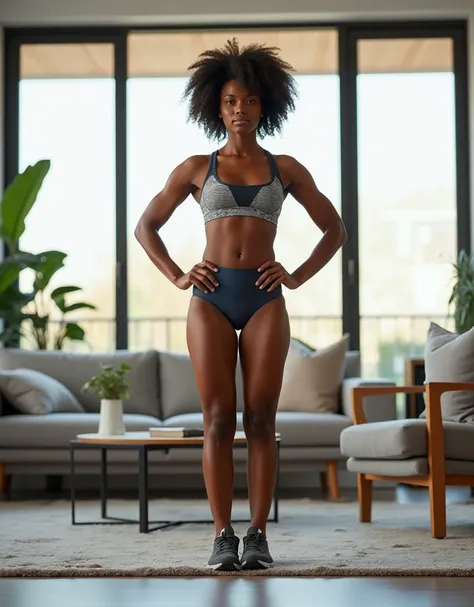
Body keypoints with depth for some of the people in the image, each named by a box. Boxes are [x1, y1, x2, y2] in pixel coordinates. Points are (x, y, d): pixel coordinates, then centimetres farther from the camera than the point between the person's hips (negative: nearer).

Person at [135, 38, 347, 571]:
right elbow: (145, 226, 15)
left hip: (264, 301, 0)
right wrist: (177, 277, 1)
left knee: (260, 420, -2)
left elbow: (334, 230, 15)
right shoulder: (196, 168, 9)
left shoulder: (286, 168, 10)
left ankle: (258, 536, 4)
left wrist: (297, 277, 3)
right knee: (218, 420, -4)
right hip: (211, 299, 0)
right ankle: (223, 537, 1)